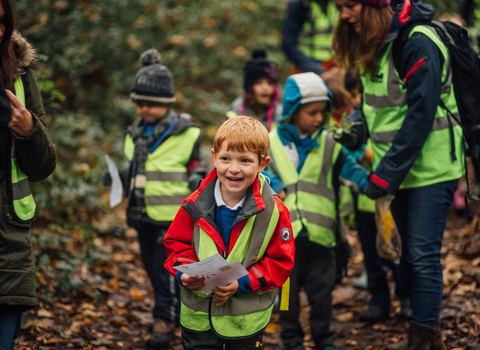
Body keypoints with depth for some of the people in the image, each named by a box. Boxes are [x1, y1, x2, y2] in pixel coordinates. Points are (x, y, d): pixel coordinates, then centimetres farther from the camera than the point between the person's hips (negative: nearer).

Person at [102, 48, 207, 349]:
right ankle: (176, 312, 28)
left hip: (173, 215, -6)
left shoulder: (185, 133, -6)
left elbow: (195, 166, 2)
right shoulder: (135, 134, 10)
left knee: (167, 269, -6)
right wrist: (117, 177, 2)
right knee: (153, 268, 12)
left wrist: (197, 178, -18)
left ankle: (165, 321, 3)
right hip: (143, 213, 6)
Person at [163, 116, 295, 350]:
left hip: (246, 321, -1)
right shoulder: (195, 206, -8)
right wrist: (185, 273, -16)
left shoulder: (273, 211, -12)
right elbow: (176, 244, 5)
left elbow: (280, 261, -7)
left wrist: (241, 284, -20)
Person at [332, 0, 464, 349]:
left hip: (430, 168, -8)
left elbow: (420, 115, -21)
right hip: (398, 169, 8)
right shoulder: (374, 45, 8)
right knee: (408, 256, 11)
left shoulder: (418, 43, -18)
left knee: (423, 255, -8)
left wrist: (387, 173, -20)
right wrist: (355, 131, -2)